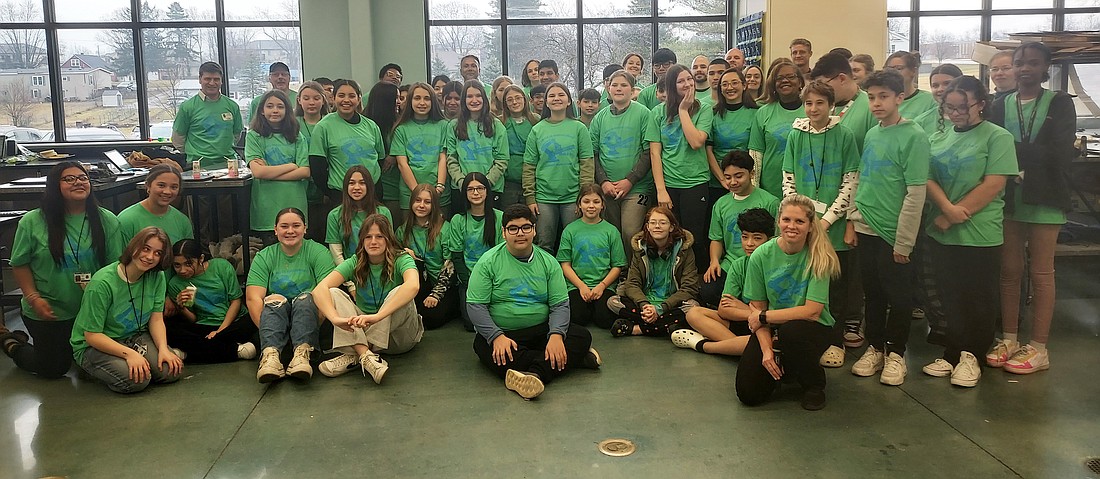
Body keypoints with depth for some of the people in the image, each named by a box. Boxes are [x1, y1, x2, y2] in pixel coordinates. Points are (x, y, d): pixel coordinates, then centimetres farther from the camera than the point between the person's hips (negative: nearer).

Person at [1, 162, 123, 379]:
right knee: (53, 369, 9)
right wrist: (33, 298, -11)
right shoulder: (32, 222, -8)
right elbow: (20, 264, -2)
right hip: (46, 311, -2)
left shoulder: (107, 221, -4)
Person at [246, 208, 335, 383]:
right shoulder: (264, 257, 6)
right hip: (277, 316, 2)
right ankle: (270, 353, -49)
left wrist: (311, 327, -25)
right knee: (274, 300, -27)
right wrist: (269, 329, -21)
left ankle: (302, 353, -49)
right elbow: (253, 299, -6)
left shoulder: (318, 252, 0)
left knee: (306, 298, -29)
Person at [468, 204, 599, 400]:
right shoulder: (489, 262, -3)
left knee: (582, 336, -20)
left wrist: (556, 335, -19)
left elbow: (560, 304, 0)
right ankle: (573, 358, -25)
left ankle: (535, 373, -38)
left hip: (541, 330, 3)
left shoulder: (548, 262, 5)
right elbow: (475, 305, -8)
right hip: (501, 332, -2)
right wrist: (497, 336, -22)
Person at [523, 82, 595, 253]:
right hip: (544, 198, 1)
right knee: (544, 246, 4)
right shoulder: (537, 130, 7)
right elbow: (529, 166, 5)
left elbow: (586, 164, 0)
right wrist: (529, 198, -2)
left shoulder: (579, 128, 4)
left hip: (572, 196, -1)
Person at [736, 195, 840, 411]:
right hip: (771, 329, 2)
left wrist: (764, 316, -14)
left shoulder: (819, 257, -15)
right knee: (748, 393, -14)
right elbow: (756, 308, -4)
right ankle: (781, 364, 21)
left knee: (790, 331, -39)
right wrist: (766, 349, -16)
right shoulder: (761, 256, -8)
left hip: (813, 328, -2)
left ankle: (815, 384, -6)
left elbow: (812, 311, -18)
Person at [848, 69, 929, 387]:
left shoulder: (914, 137, -11)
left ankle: (895, 354, 20)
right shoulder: (871, 135, 9)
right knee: (872, 293, 14)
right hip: (867, 229, 6)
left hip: (894, 232, -6)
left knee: (898, 295, 6)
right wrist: (853, 221, 9)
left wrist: (903, 241, -14)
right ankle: (874, 348, 27)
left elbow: (916, 194, -14)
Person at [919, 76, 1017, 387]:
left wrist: (956, 216, -13)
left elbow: (993, 185, -12)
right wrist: (947, 207, -15)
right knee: (950, 298, 10)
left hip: (980, 234, -4)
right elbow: (928, 179, 4)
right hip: (941, 233, 4)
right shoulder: (938, 138, 10)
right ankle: (954, 354, 19)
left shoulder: (998, 137, -4)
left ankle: (970, 355, 18)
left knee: (979, 300, 5)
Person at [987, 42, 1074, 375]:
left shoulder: (1060, 103, 1)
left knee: (1040, 273, 2)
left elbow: (1061, 154, -12)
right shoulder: (1000, 106, 9)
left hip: (1044, 199, -3)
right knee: (1009, 270, 7)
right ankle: (1009, 339, 17)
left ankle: (1038, 348, 8)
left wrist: (1014, 149, -16)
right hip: (1008, 197, 3)